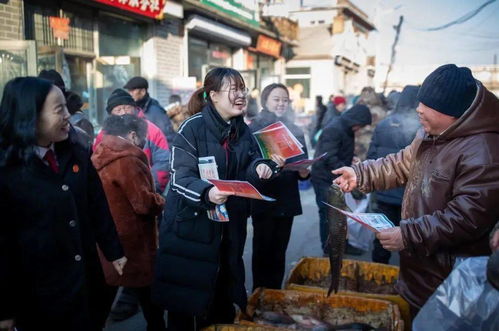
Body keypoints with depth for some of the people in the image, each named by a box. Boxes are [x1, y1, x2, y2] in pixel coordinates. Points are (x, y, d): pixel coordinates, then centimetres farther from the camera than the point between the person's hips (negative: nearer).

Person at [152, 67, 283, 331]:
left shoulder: (242, 130, 6)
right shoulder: (193, 128, -15)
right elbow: (180, 178, -20)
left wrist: (259, 168, -11)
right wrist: (207, 192, -39)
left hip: (229, 226, 6)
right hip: (191, 226, -6)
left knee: (224, 294, 18)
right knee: (186, 298, 5)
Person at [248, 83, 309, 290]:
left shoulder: (295, 132, 10)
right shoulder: (254, 129, -4)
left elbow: (304, 166, 10)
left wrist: (304, 172, -11)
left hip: (287, 201, 4)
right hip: (263, 201, -4)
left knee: (279, 252, 12)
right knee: (263, 250, 4)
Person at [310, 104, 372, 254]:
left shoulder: (346, 130, 8)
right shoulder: (334, 129, -22)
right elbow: (329, 158, -28)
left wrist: (351, 159, 3)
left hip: (336, 179, 9)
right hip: (324, 179, -9)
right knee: (328, 214, 1)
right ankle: (328, 249, 14)